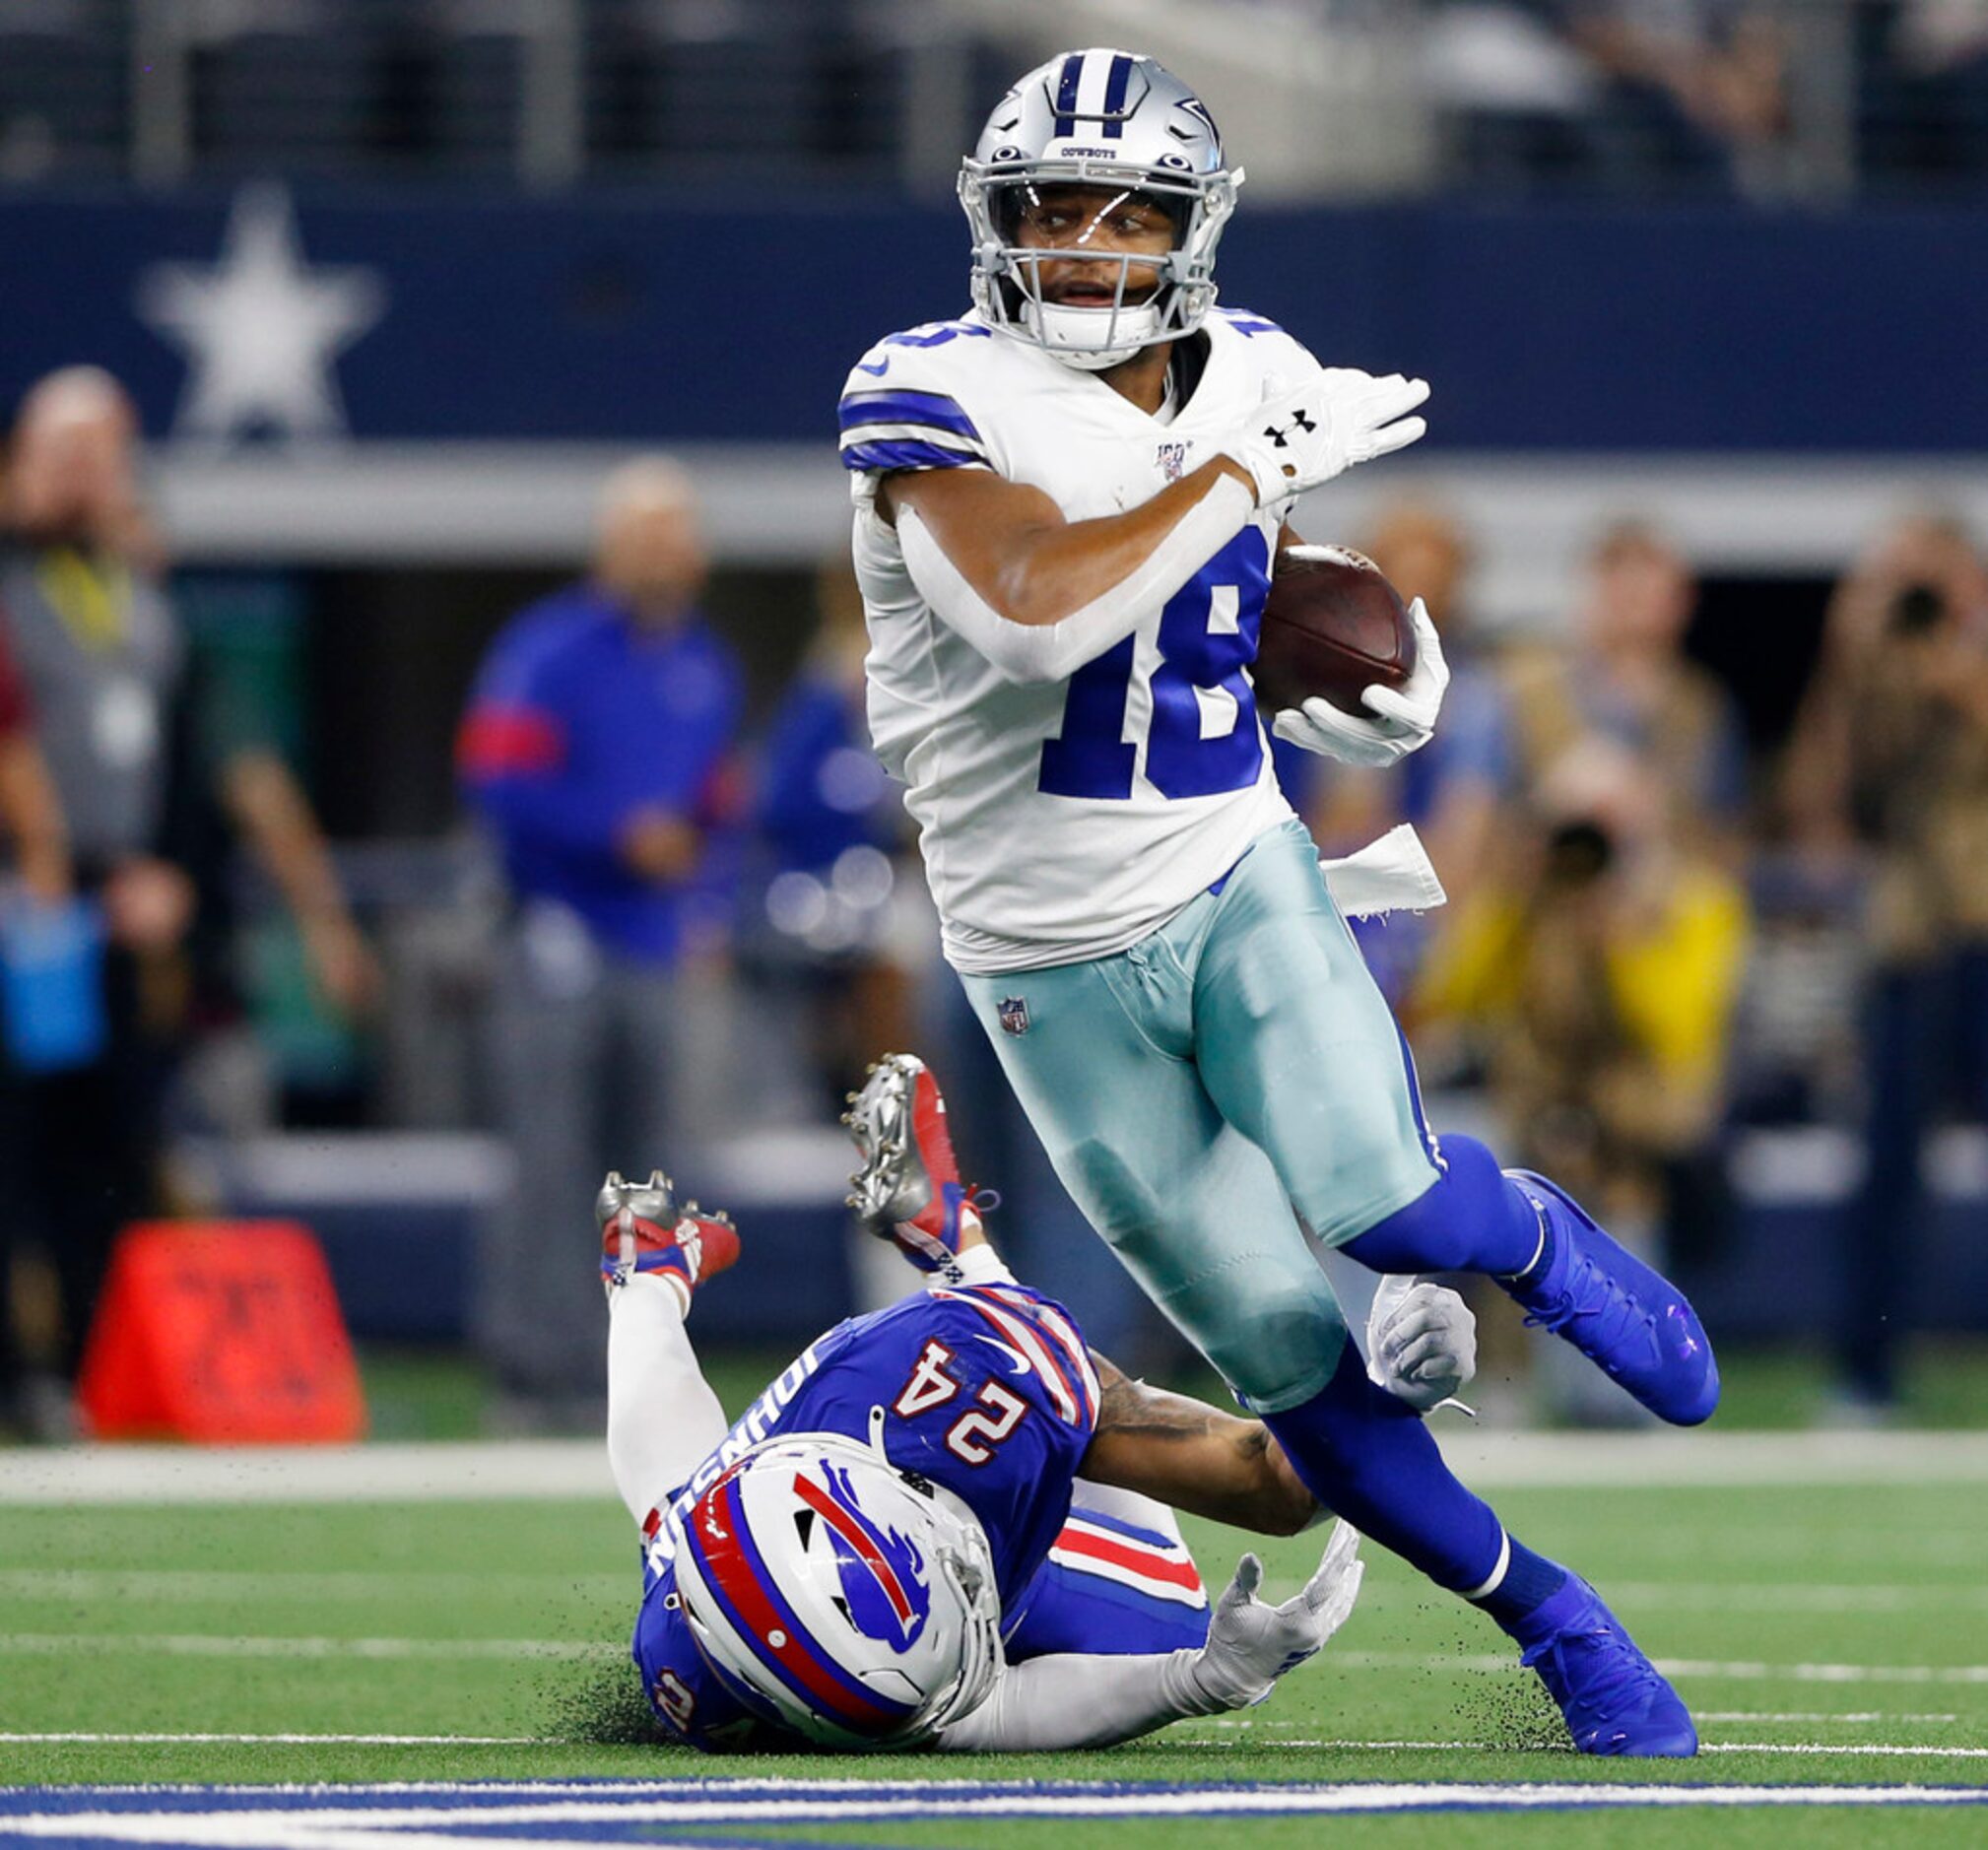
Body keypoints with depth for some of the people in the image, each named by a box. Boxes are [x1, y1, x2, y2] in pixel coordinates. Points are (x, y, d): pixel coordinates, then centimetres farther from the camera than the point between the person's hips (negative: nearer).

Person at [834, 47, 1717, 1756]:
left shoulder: (1252, 380, 2)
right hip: (1059, 957, -2)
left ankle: (1540, 1239, 10)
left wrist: (1372, 709, -2)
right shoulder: (932, 399, -16)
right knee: (1285, 1350, -2)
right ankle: (1554, 1618, 15)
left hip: (1240, 873, 2)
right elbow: (1036, 617, -34)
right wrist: (1254, 466, -28)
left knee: (1381, 1202, -24)